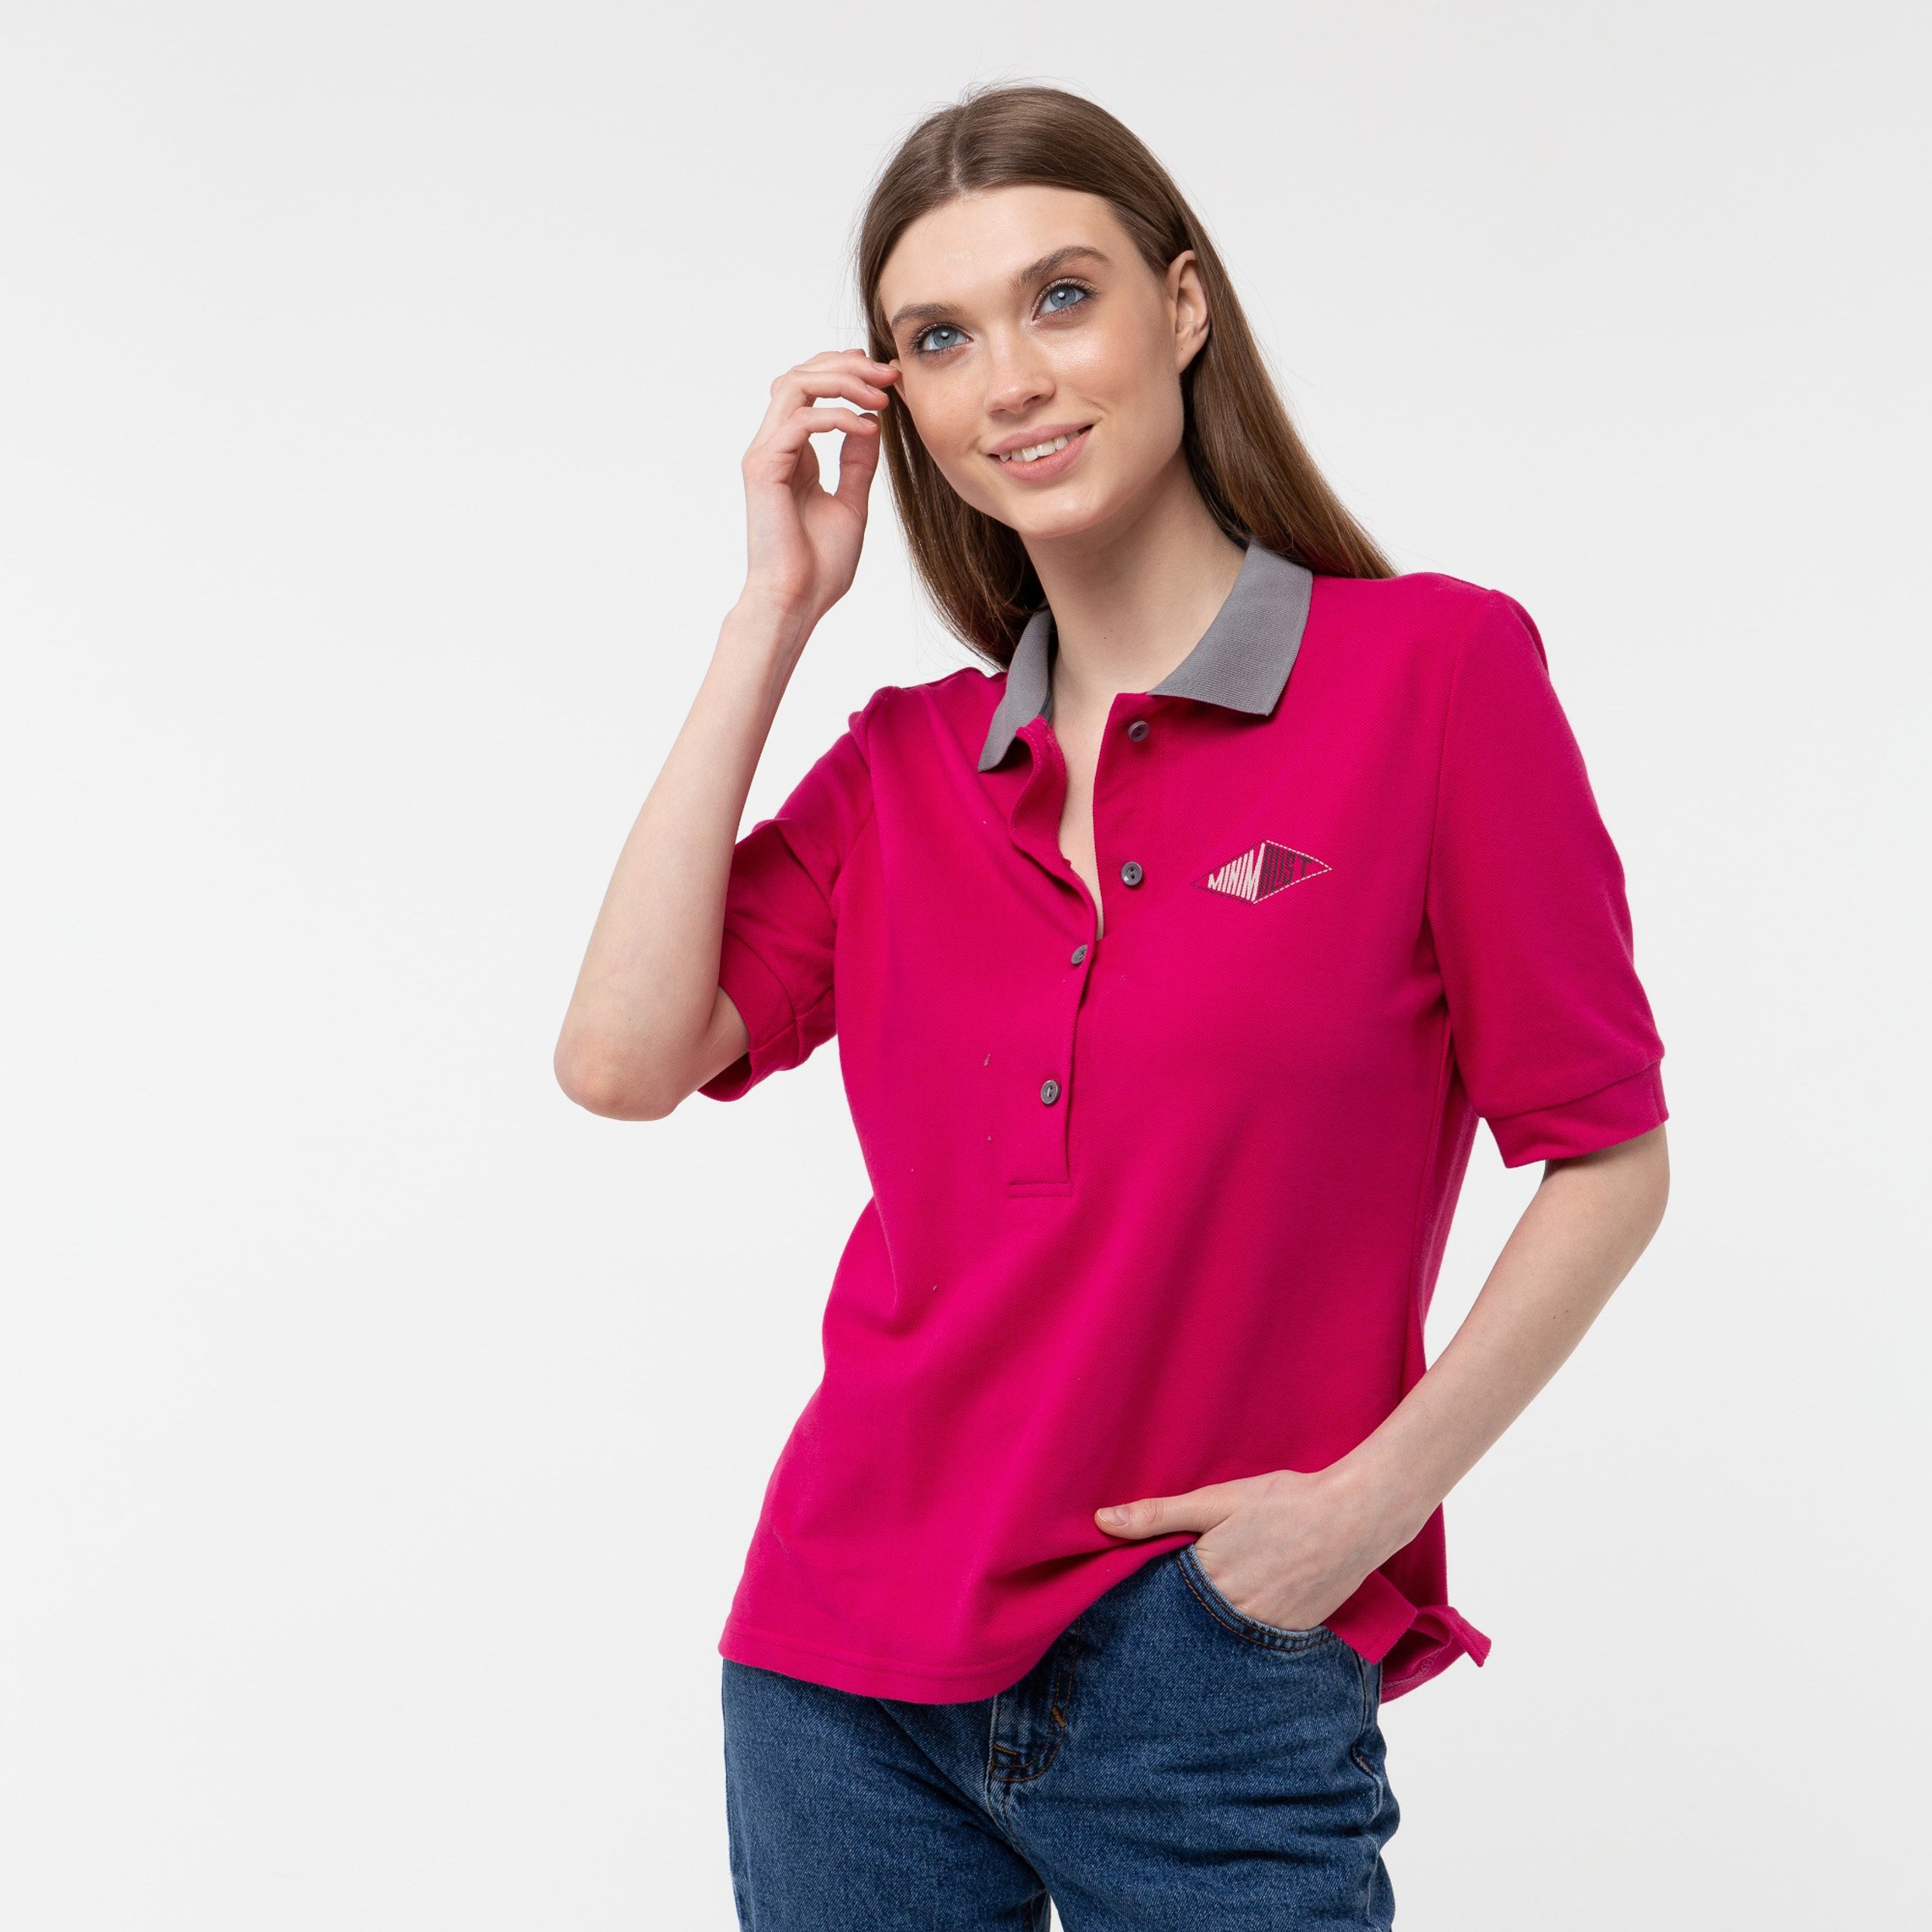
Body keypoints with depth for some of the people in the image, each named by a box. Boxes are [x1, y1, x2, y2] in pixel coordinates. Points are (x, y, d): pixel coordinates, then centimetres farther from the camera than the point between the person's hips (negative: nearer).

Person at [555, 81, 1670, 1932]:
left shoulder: (1435, 670, -6)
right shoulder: (902, 760, 6)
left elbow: (1604, 1159, -4)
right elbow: (623, 1060, -7)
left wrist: (1370, 1498, -12)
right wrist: (771, 614, -4)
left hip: (1211, 1679, -3)